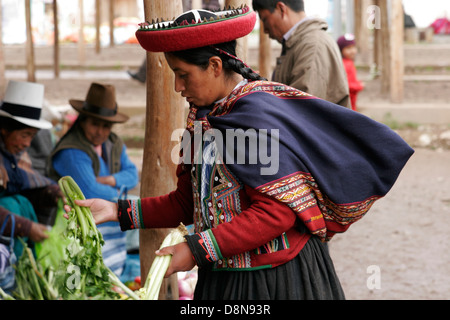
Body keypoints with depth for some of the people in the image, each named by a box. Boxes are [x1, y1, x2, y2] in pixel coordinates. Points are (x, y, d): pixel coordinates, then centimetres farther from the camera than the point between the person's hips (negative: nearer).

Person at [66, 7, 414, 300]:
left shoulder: (256, 112, -17)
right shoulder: (203, 117, 9)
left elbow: (276, 212, -22)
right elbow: (187, 202, 13)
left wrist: (199, 249, -20)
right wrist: (121, 211, 2)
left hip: (277, 280, -8)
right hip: (223, 276, 8)